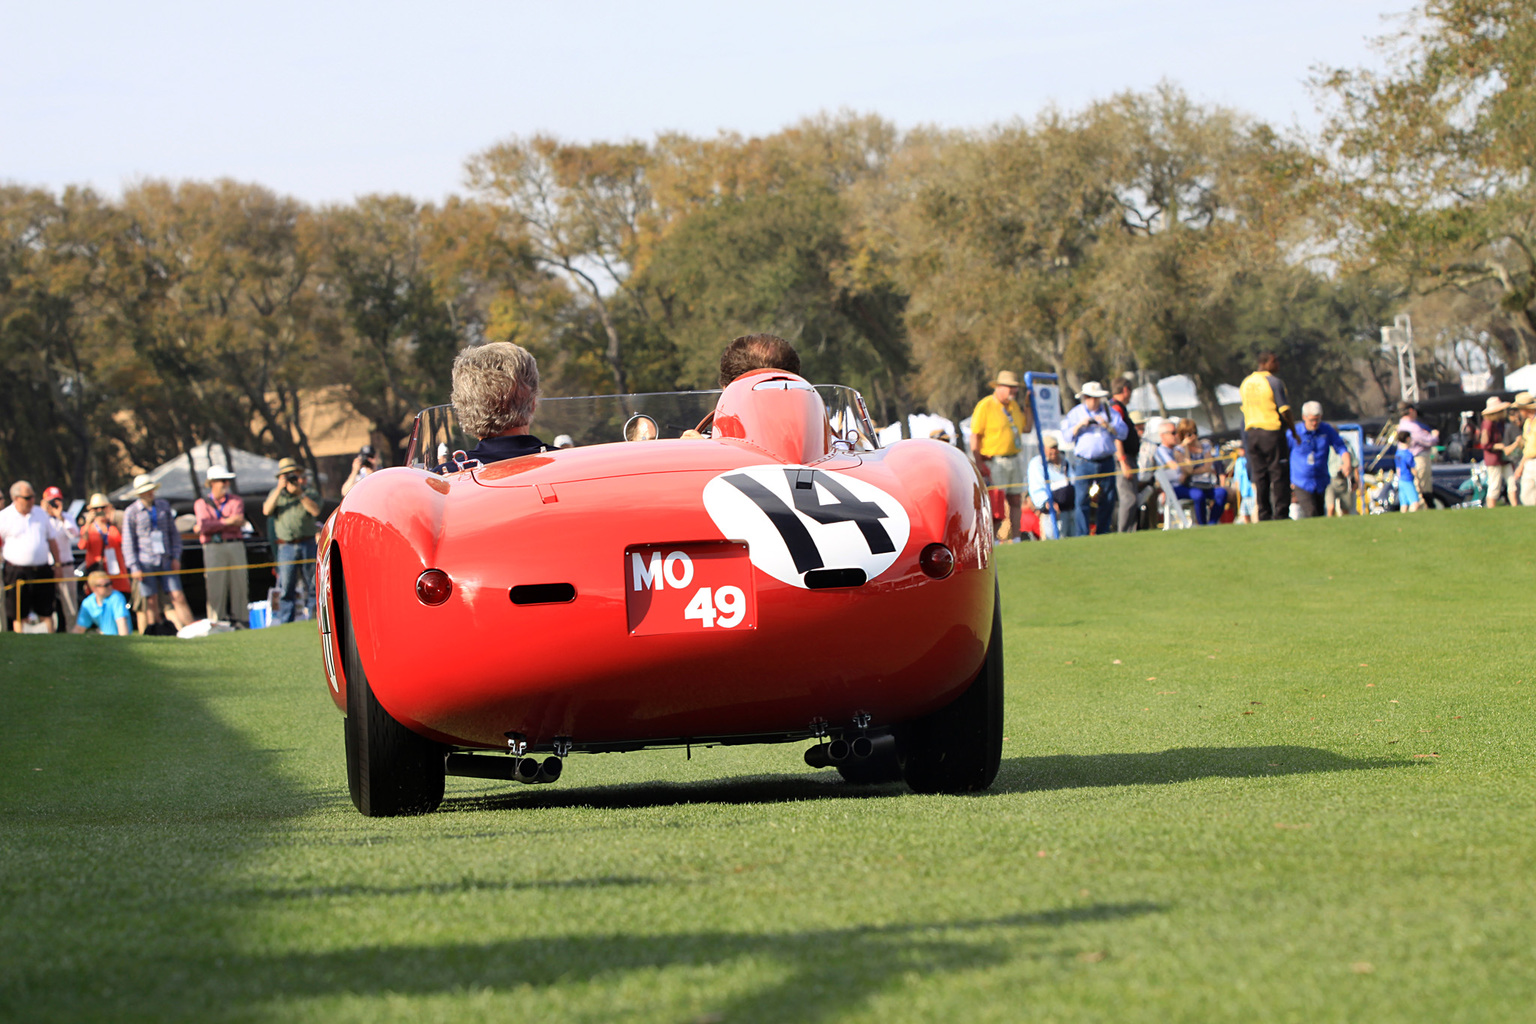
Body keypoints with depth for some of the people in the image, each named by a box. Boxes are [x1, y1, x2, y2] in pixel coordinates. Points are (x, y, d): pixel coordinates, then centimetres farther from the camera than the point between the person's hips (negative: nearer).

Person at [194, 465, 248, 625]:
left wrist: (215, 525, -8)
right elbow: (205, 526, -7)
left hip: (236, 546, 2)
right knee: (216, 586, -6)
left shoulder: (236, 501, 13)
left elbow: (237, 523, -4)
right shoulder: (201, 504, 10)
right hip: (213, 548, -2)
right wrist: (227, 522, -10)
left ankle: (239, 619, 2)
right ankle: (216, 622, -6)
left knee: (239, 584, -2)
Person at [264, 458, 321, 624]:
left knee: (312, 585, -1)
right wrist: (279, 490, -7)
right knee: (286, 588, -3)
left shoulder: (310, 493, 11)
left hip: (307, 545, 0)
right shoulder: (276, 494, 16)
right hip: (286, 546, 0)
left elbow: (315, 510, -8)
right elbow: (267, 510, -2)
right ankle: (285, 623, -2)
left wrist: (300, 493, -12)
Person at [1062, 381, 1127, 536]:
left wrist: (1107, 425, -11)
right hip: (1083, 463, -2)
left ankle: (1102, 533, 11)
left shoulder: (1110, 412, 13)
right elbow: (1066, 436, 3)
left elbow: (1123, 433, 5)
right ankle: (1082, 535, -7)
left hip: (1106, 463, 2)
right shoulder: (1075, 414, 10)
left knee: (1108, 499, 1)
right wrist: (1079, 425, -12)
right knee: (1082, 499, -9)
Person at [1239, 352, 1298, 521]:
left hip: (1251, 431, 6)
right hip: (1272, 431, -6)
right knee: (1279, 474, -3)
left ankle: (1263, 514, 7)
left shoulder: (1246, 382, 11)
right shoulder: (1274, 382, -10)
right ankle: (1281, 511, -7)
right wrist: (1293, 431, 0)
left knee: (1259, 475, 8)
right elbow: (1284, 410, -12)